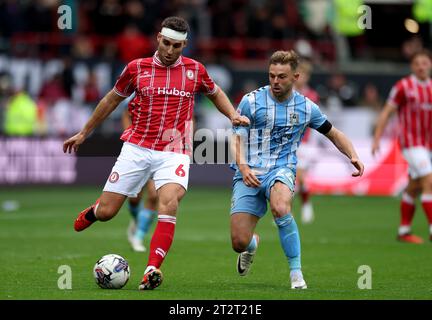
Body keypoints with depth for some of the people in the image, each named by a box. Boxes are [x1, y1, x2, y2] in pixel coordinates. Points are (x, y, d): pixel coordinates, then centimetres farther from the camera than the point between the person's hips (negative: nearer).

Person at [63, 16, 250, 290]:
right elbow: (112, 99, 18)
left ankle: (152, 270, -27)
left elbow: (216, 93, 26)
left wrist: (234, 116, 8)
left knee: (169, 202, -28)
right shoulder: (137, 68, 4)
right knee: (106, 213, -1)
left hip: (174, 152, -1)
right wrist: (84, 133, 23)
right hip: (136, 148, 1)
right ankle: (93, 211, 38)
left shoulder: (195, 70, 5)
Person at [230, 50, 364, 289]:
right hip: (249, 174, 0)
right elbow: (236, 137, 1)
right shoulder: (251, 101, -1)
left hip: (282, 170, 0)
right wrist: (242, 166, -18)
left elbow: (334, 134, 19)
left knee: (280, 209, -37)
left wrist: (353, 156, 2)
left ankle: (296, 271, -21)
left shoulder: (306, 108, 6)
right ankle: (253, 243, 32)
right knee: (239, 243, -9)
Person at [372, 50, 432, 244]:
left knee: (414, 188, 11)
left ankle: (404, 231, 20)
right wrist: (376, 139, -9)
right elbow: (386, 113, -4)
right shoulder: (403, 86, -7)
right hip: (411, 142, -6)